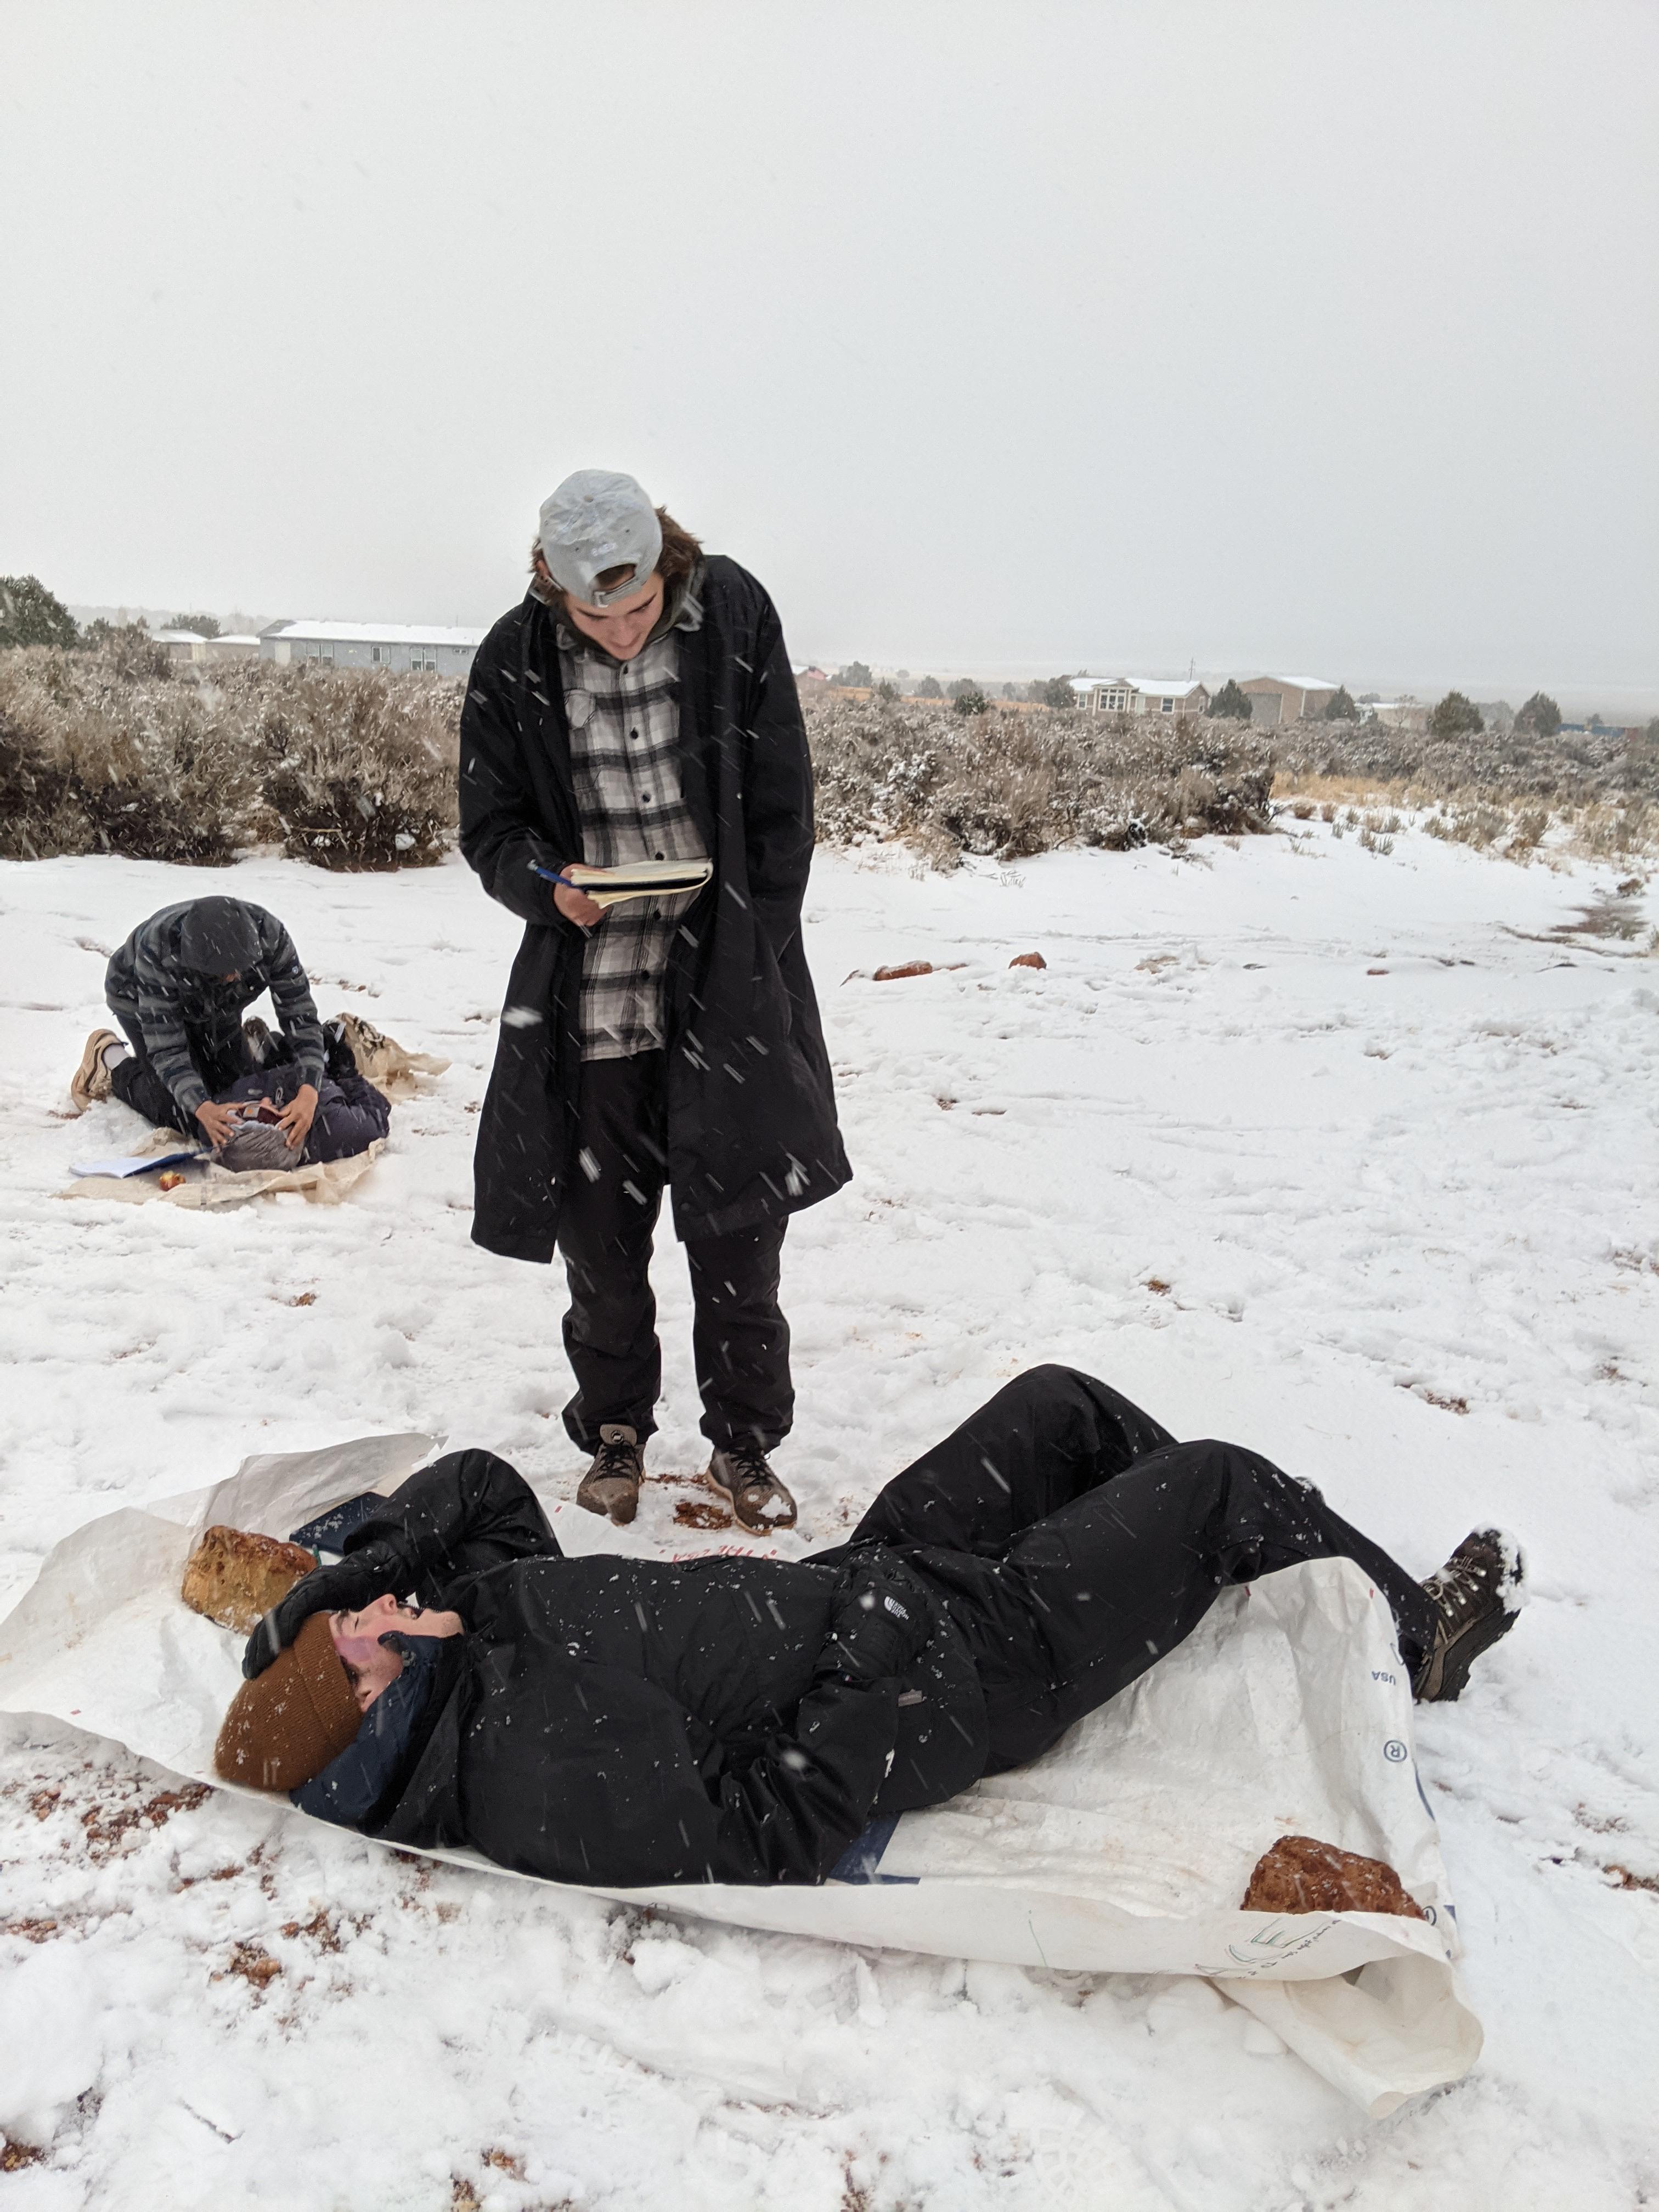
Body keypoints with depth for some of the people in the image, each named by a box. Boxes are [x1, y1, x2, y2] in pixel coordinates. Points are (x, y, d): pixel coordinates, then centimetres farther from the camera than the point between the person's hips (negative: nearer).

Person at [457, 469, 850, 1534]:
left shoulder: (734, 615, -4)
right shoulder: (515, 661, -3)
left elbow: (783, 807, -1)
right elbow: (491, 824, 5)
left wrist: (750, 965, -5)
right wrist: (544, 883, -18)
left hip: (727, 992, -1)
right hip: (589, 1001, 1)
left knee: (739, 1239, 6)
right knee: (600, 1244, 10)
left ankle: (745, 1443, 25)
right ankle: (615, 1435, 32)